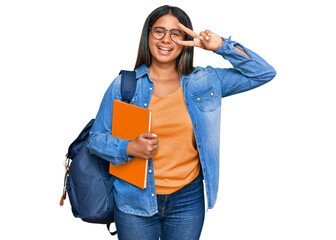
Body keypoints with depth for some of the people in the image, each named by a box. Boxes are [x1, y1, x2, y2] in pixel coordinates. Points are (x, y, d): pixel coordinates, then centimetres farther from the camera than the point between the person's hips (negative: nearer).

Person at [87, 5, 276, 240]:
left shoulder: (205, 81, 1)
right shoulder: (123, 85, -2)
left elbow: (264, 73, 0)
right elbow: (96, 138, 1)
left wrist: (221, 46, -11)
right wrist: (130, 148, -19)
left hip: (188, 200, 1)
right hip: (136, 201, -1)